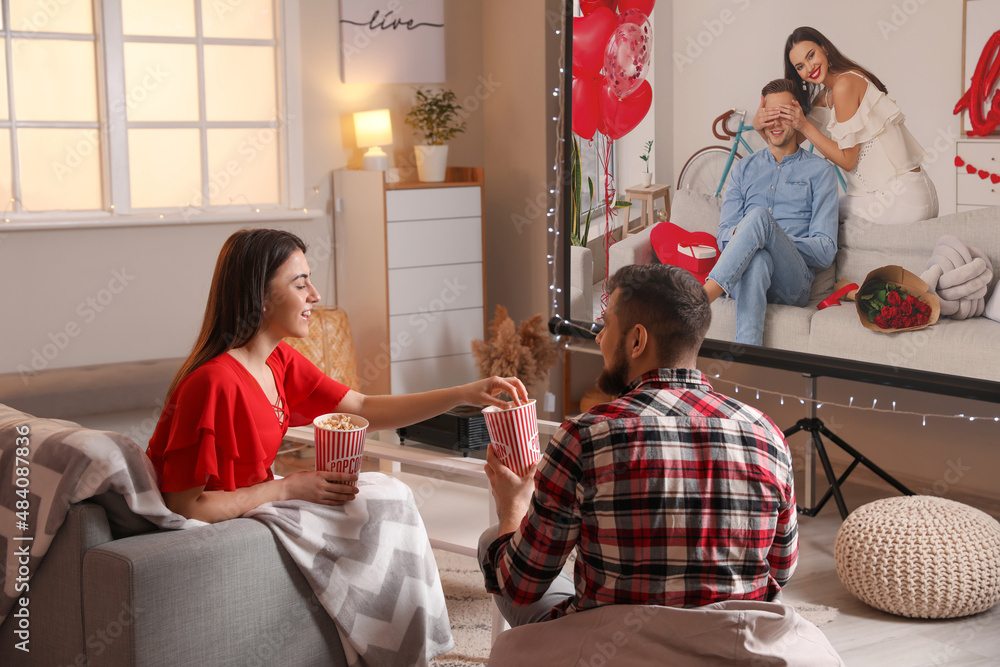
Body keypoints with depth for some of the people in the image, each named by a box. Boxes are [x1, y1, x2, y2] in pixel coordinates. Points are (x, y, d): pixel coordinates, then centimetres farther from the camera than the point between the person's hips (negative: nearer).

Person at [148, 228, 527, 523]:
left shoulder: (280, 362, 0)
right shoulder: (214, 381, -27)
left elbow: (365, 411, 4)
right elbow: (186, 506, -27)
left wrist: (465, 394, -3)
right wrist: (289, 489, -22)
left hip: (253, 504, 8)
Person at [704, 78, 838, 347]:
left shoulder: (819, 171, 12)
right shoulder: (745, 168, 24)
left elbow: (825, 251, 3)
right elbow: (724, 236, 15)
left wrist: (769, 233, -10)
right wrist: (743, 234, -11)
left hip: (793, 281, -2)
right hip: (741, 272, 2)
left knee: (760, 215, -34)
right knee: (757, 261, -40)